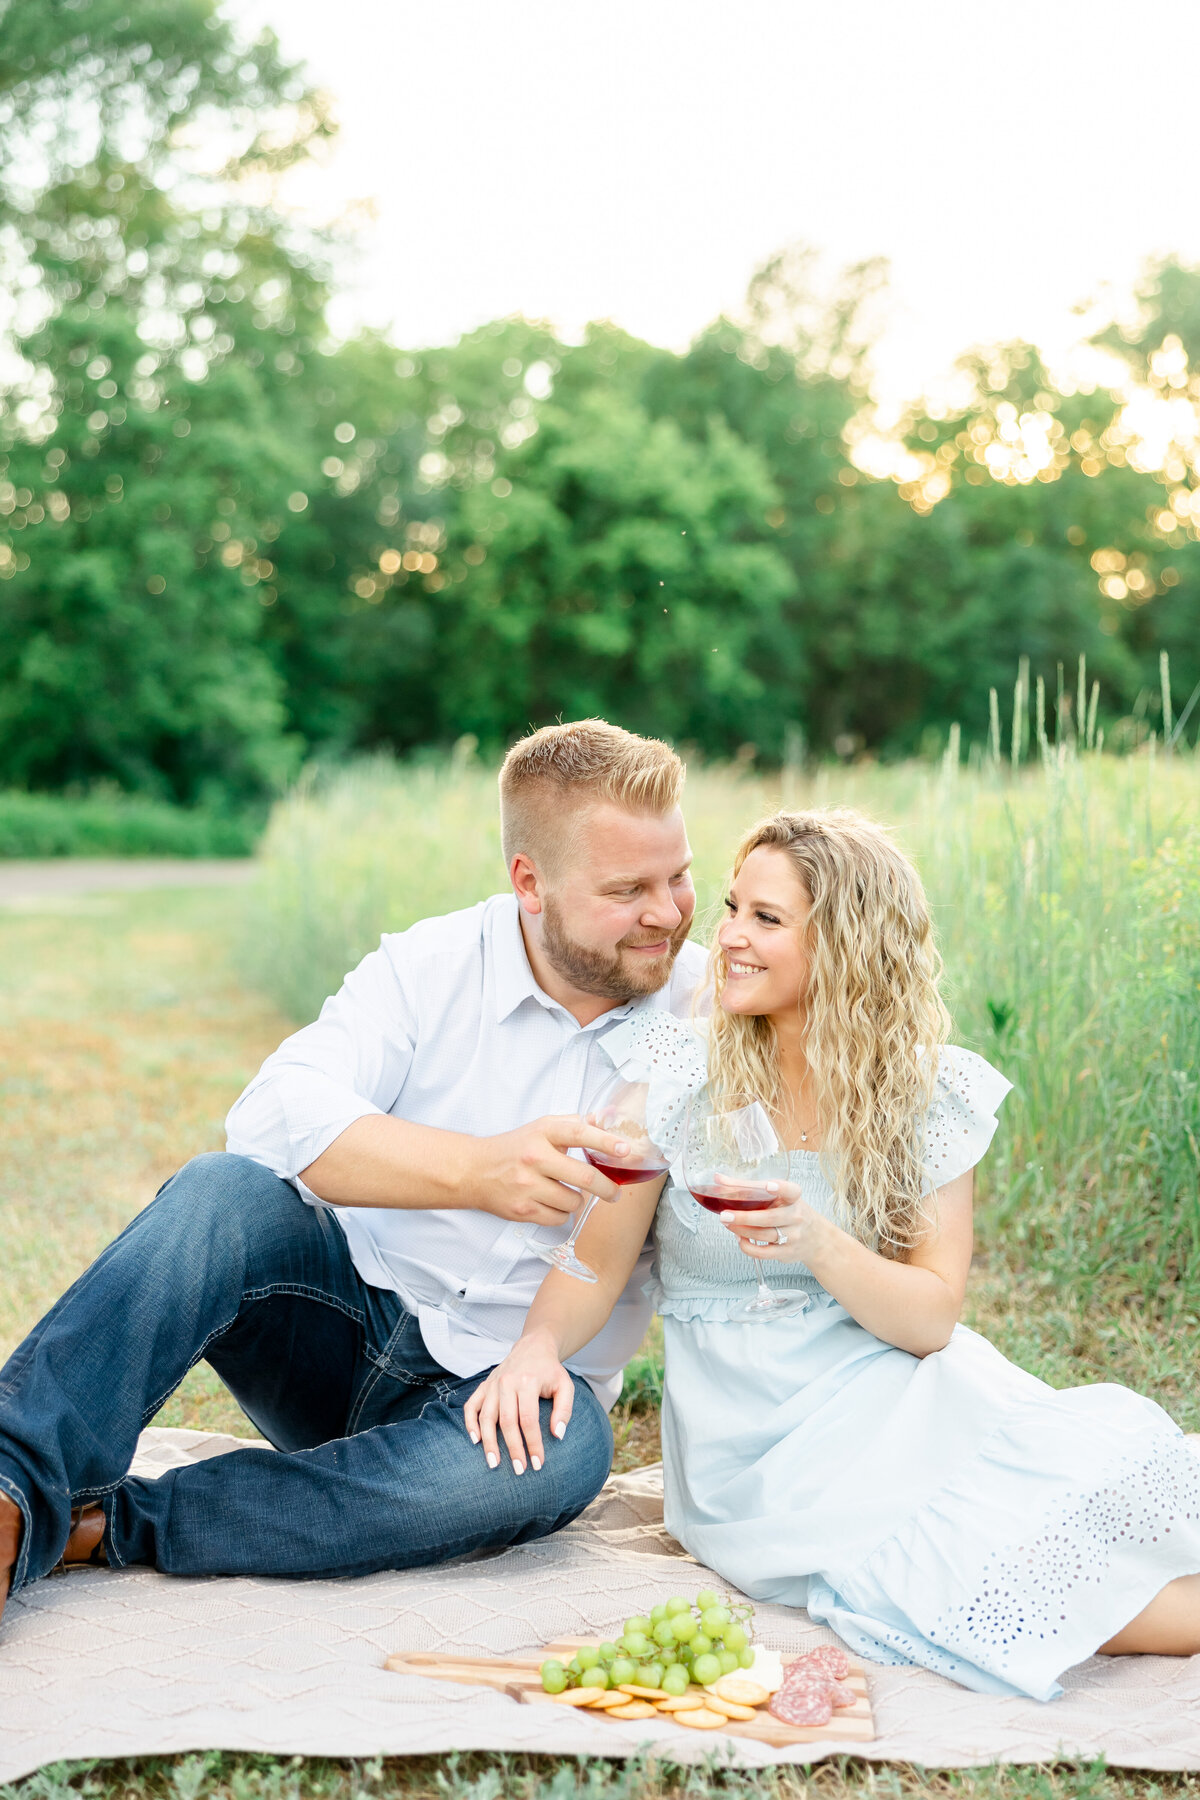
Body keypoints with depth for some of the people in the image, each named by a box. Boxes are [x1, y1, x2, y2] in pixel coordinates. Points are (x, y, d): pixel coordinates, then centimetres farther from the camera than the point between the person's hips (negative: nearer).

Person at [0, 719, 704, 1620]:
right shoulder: (430, 968, -5)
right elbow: (277, 1115, -22)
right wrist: (479, 1169, -37)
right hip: (351, 1325, 0)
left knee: (567, 1449, -37)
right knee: (223, 1192, -29)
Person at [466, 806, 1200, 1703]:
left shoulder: (928, 1092, 0)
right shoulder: (681, 1074, -2)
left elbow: (933, 1316, -6)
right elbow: (598, 1258, 0)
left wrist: (819, 1244, -25)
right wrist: (537, 1343, -21)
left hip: (899, 1389, 2)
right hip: (753, 1442, -1)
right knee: (926, 1563, -31)